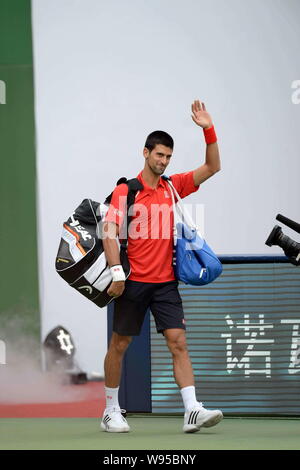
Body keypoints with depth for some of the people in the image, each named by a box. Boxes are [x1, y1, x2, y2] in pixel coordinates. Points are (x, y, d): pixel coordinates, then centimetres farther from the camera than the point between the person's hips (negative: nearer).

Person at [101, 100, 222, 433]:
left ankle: (192, 411, -16)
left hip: (165, 282, 3)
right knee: (119, 345, 5)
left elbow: (211, 168, 8)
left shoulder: (173, 187, 10)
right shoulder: (125, 190, -2)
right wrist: (117, 272, -20)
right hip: (133, 281, -3)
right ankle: (111, 412, 17)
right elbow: (110, 231, -10)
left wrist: (208, 130, -5)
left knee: (178, 343, -8)